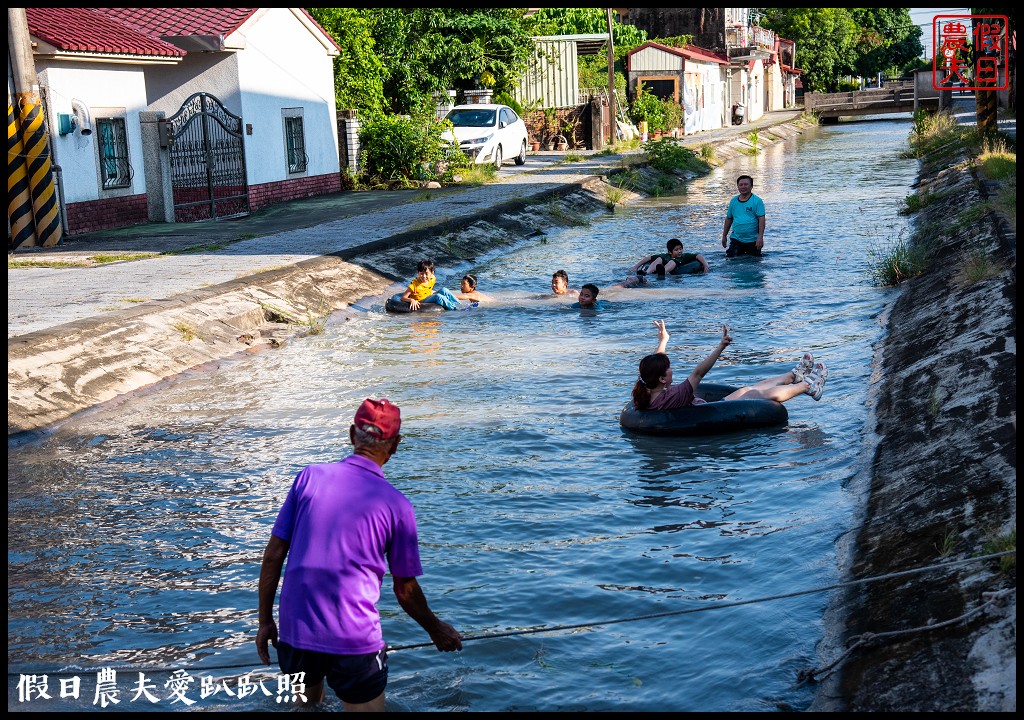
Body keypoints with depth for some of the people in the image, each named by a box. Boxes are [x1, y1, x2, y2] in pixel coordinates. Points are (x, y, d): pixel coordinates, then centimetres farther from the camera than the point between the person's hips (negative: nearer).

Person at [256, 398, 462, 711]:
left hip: (294, 634, 4)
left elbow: (273, 555, 1)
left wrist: (265, 620, 12)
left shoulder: (310, 477, 1)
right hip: (355, 640, -4)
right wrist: (435, 629, 21)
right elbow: (405, 590, 4)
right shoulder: (396, 505, -4)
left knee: (306, 704, 29)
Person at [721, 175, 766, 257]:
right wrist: (724, 235, 17)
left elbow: (761, 219, -12)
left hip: (753, 241, -3)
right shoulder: (733, 201, 9)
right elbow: (729, 219, 17)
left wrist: (760, 237, -21)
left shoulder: (757, 201, -6)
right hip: (736, 239, 3)